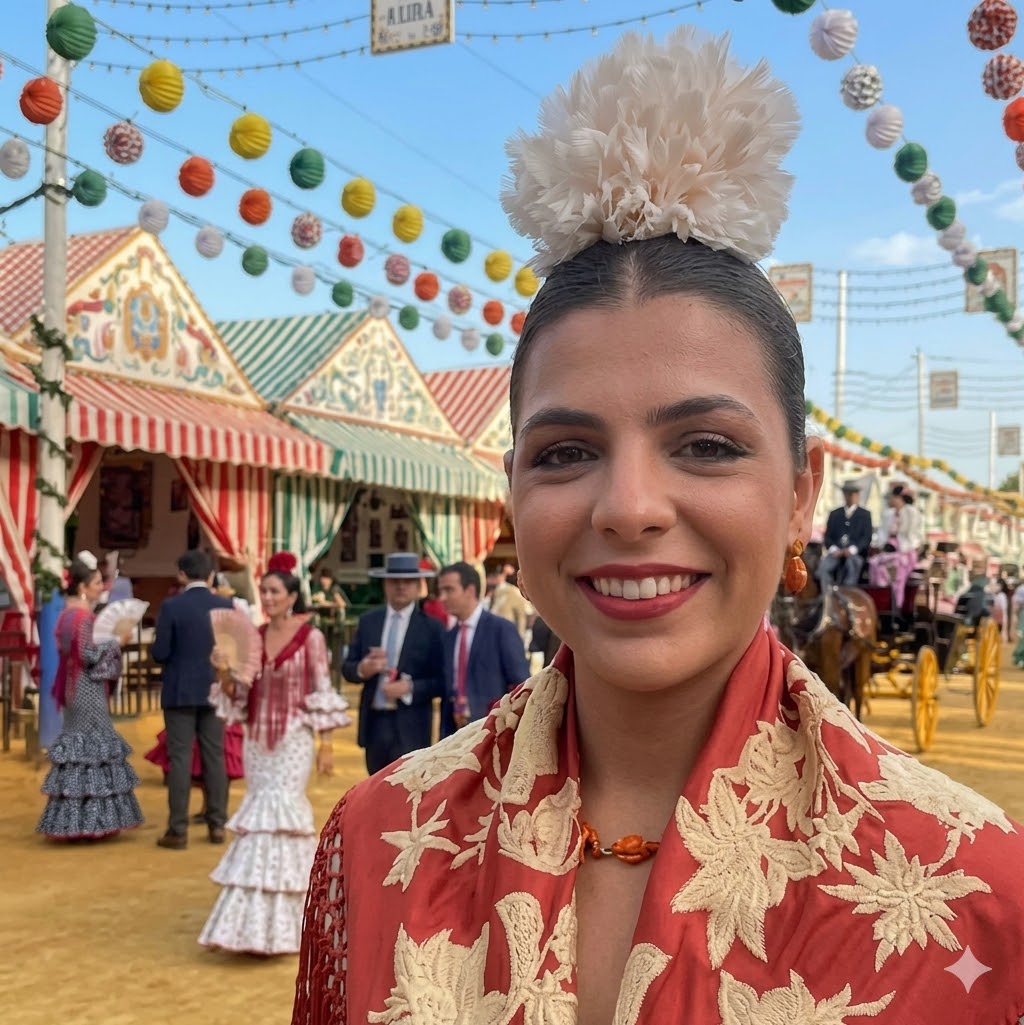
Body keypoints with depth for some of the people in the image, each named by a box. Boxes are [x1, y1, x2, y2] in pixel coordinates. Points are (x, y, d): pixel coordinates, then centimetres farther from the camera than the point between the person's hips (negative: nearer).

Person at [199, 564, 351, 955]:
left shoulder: (310, 637, -7)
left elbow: (322, 693, -6)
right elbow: (238, 694, 10)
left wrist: (326, 744, -9)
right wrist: (224, 672, -10)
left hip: (293, 739, -5)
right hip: (257, 738, 5)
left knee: (276, 814, -9)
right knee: (263, 815, 9)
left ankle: (272, 921, -3)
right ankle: (266, 917, 22)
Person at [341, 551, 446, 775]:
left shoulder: (431, 627, -3)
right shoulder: (368, 621, 8)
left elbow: (441, 682, -3)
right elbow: (347, 667, 9)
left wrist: (410, 688, -19)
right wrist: (363, 669, -14)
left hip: (410, 729, -4)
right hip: (374, 724, 4)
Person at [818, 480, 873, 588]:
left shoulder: (865, 514, 14)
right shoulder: (834, 514, 21)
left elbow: (867, 537, 4)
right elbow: (828, 536, 14)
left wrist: (852, 549, -14)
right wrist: (833, 549, -9)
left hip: (855, 552, -2)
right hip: (836, 552, 2)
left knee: (852, 563, -37)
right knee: (823, 567, -28)